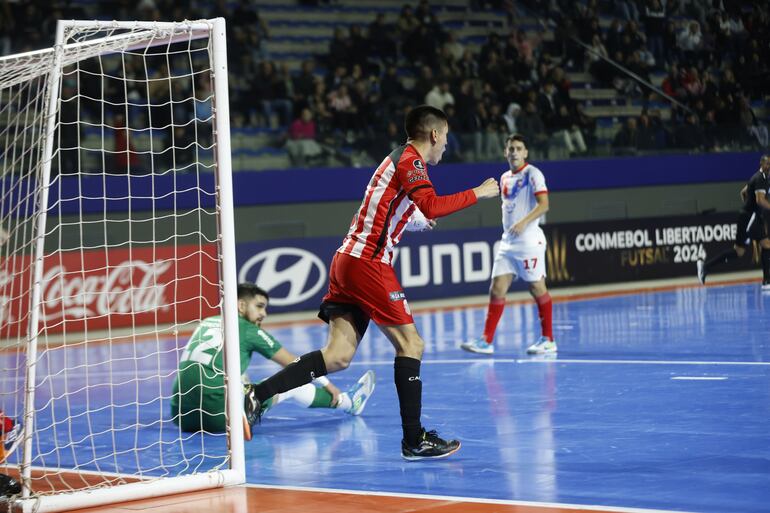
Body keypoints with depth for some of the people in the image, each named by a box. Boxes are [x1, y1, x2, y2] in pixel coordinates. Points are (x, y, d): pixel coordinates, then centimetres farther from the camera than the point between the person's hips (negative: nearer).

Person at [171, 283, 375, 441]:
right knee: (291, 385, 16)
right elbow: (294, 365, 16)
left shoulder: (206, 323, 20)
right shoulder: (248, 330, 4)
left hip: (182, 417, 5)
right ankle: (347, 402, 35)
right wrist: (328, 385, 30)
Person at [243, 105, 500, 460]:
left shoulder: (400, 159, 22)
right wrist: (477, 193, -14)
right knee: (410, 343, -3)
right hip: (367, 262, -9)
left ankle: (256, 396, -7)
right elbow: (432, 207, -23)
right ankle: (414, 440, -2)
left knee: (338, 355, 1)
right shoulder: (410, 161, -7)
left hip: (347, 259, 9)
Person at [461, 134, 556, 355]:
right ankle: (486, 341, -1)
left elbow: (543, 204, -18)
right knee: (497, 290, 0)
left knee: (537, 288, -1)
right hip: (507, 241, 7)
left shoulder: (532, 174, -7)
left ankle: (548, 340, 10)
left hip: (529, 240, -7)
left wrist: (523, 222, -29)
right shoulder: (505, 178, 16)